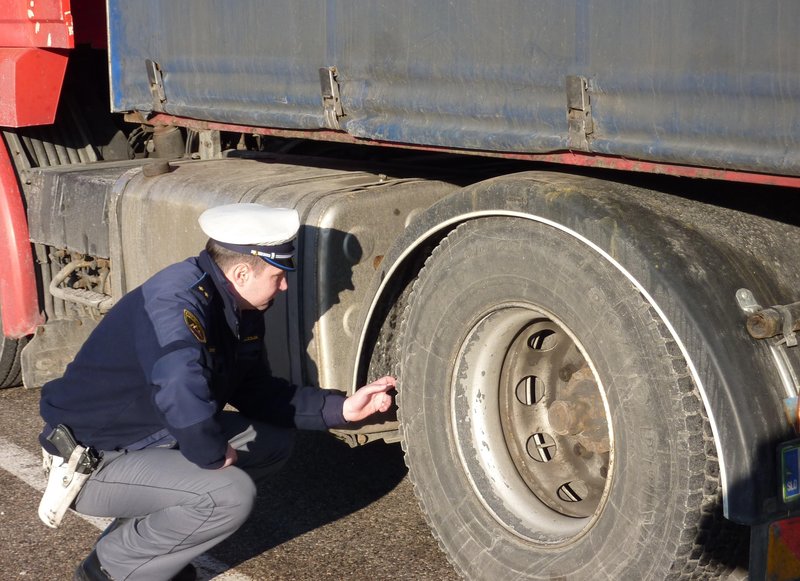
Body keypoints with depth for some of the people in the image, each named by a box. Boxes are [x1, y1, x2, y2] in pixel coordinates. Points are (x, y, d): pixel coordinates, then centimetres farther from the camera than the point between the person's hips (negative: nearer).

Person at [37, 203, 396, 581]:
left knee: (273, 441, 8)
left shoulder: (239, 309, 1)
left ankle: (136, 530, 10)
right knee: (230, 494, -26)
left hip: (153, 438, 10)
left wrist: (340, 409, 1)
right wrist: (214, 455, -28)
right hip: (92, 460, -10)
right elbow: (181, 386, -45)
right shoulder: (176, 302, -28)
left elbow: (255, 391, 11)